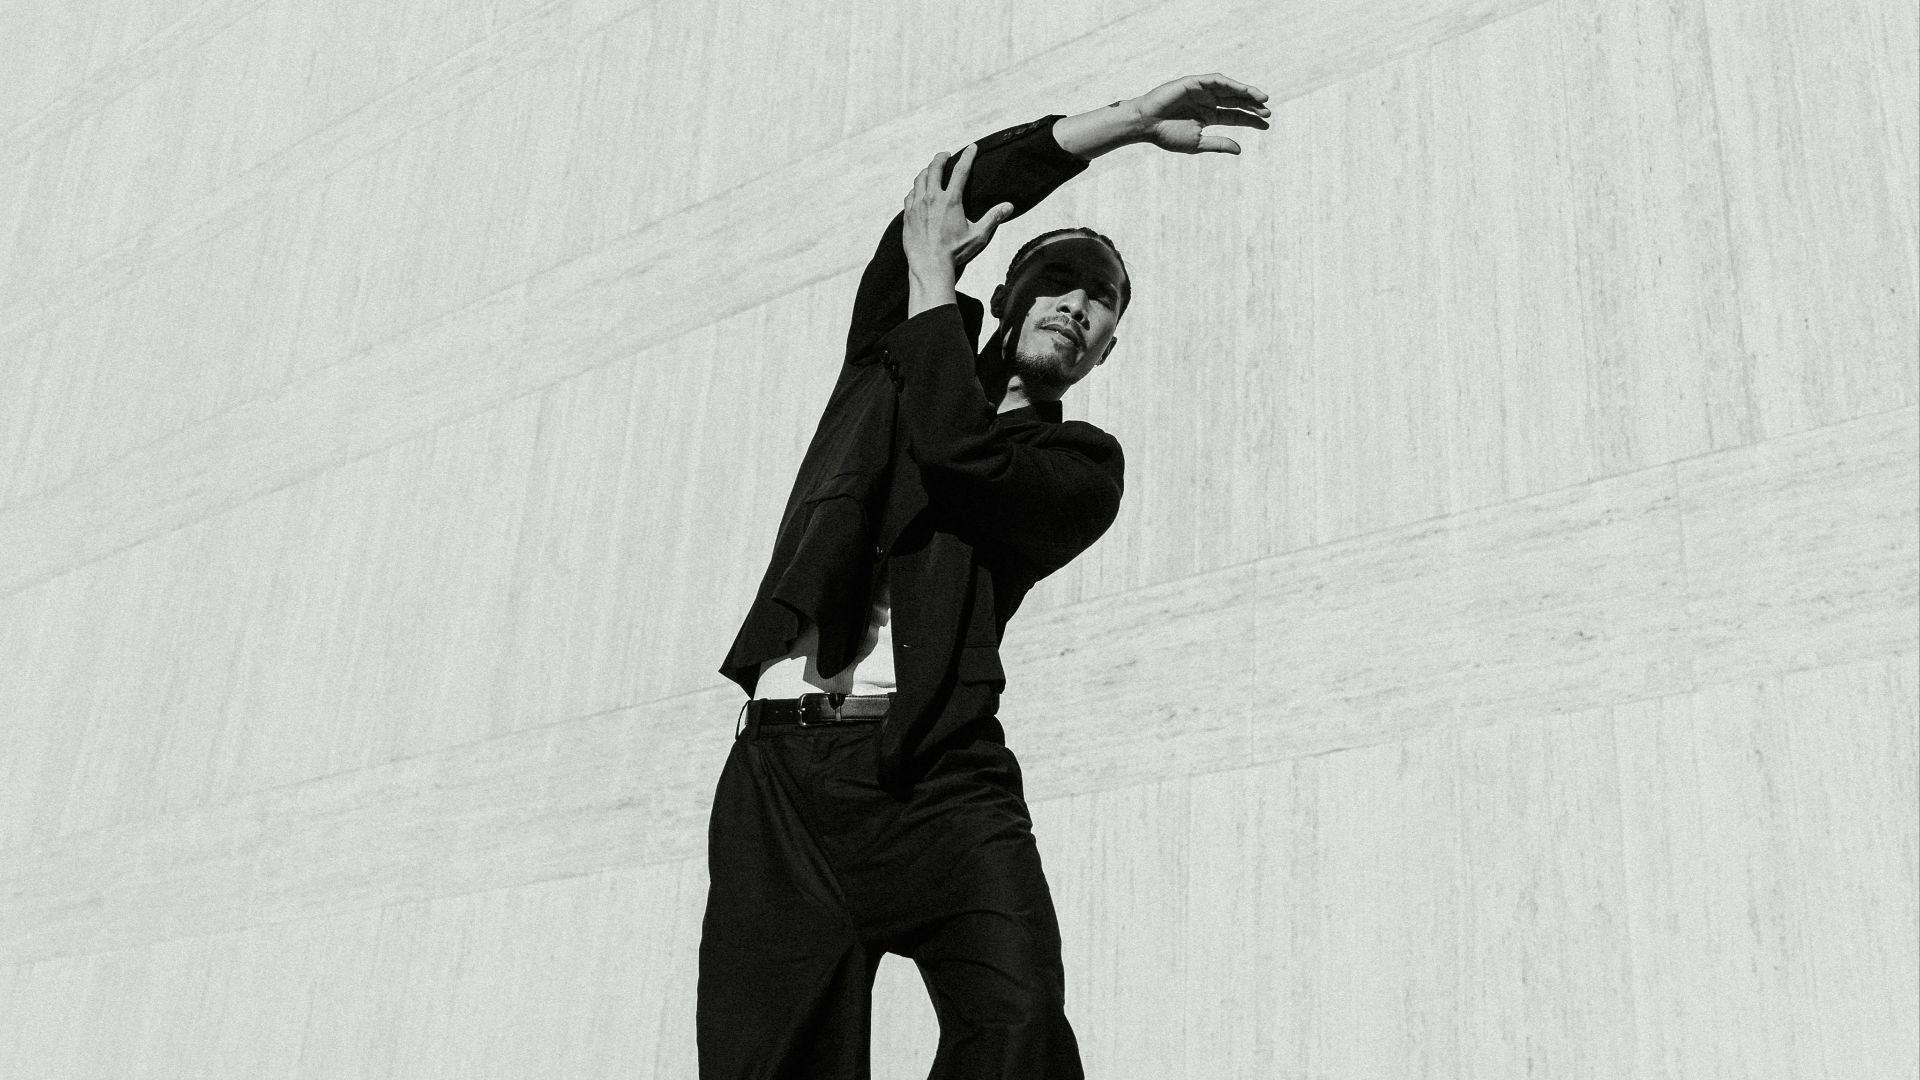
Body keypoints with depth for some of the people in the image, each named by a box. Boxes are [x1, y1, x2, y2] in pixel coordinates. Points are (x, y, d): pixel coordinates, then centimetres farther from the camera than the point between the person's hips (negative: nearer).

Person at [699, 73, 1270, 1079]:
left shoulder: (1082, 461, 15)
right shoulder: (893, 355, 22)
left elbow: (963, 457, -6)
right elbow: (936, 203, 7)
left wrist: (933, 278, 5)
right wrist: (1126, 119, 3)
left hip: (938, 777, -1)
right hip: (782, 769, 1)